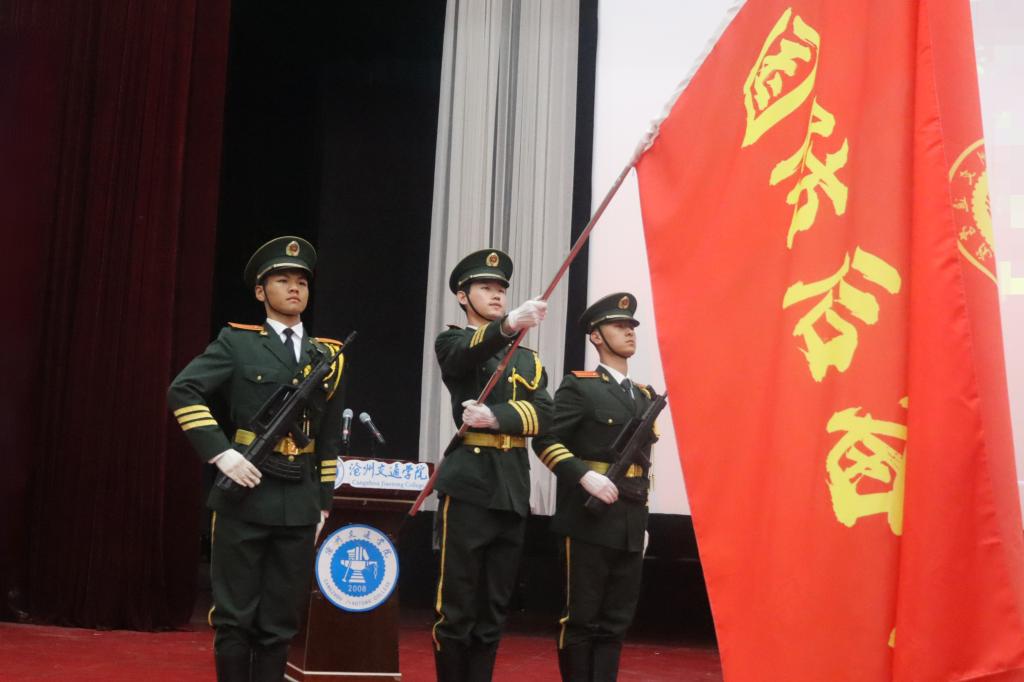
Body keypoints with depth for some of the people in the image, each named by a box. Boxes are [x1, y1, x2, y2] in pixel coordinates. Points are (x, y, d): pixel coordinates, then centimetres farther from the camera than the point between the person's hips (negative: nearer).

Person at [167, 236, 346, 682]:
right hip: (246, 495, -3)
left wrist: (324, 502, 11)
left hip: (299, 502, 4)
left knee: (280, 622, 8)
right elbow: (183, 392, -9)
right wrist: (221, 452, -17)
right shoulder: (237, 342, 1)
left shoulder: (329, 356, 13)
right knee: (234, 617, 2)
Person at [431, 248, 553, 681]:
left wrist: (494, 417, -18)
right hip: (469, 486, -5)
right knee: (457, 608, -2)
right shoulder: (451, 343, 5)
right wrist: (509, 324, -42)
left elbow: (543, 413, 1)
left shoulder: (527, 359, 19)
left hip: (513, 491, 5)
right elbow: (472, 352, -22)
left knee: (494, 610, 9)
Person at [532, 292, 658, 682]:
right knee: (581, 618, -2)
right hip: (590, 519, -6)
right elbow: (546, 441, -11)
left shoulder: (645, 396, 19)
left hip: (631, 524, 6)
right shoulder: (579, 387, -2)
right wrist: (585, 476, -23)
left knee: (616, 621, 7)